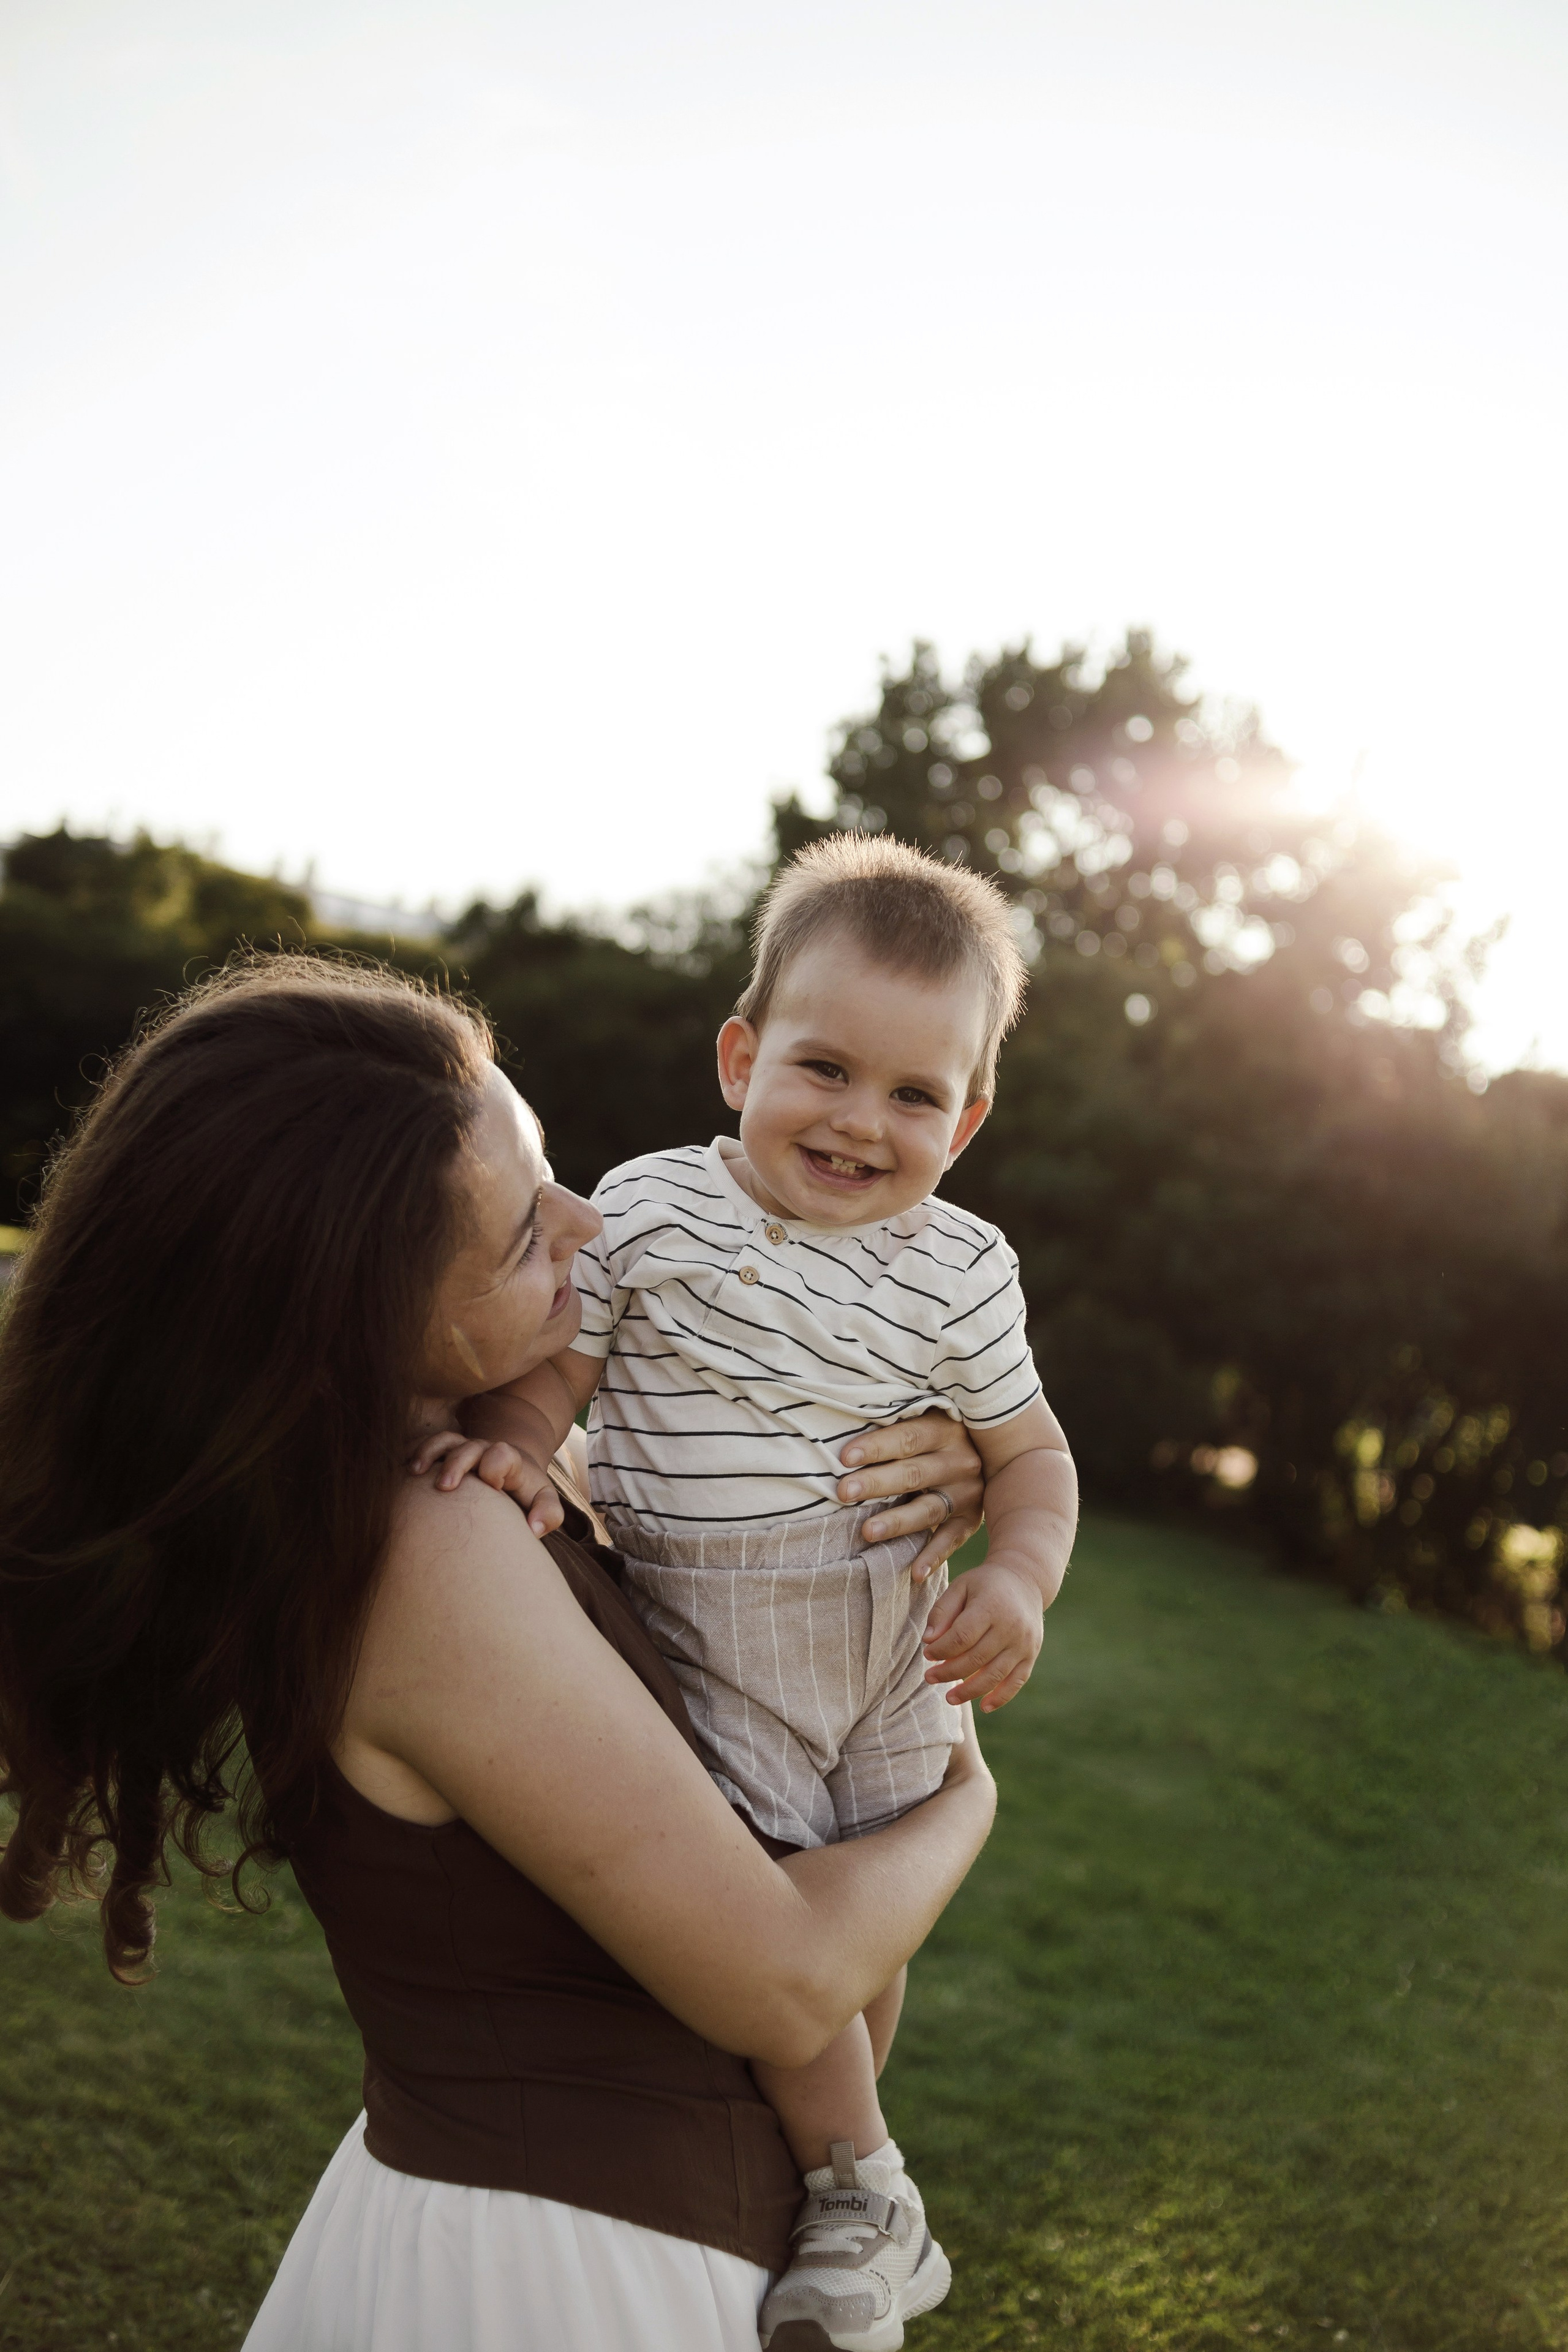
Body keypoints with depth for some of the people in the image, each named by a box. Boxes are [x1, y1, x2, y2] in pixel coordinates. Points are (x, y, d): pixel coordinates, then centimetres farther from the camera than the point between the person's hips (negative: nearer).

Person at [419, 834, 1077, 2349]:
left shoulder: (960, 1271, -4)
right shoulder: (646, 1212, -8)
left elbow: (1027, 1452, 4)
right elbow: (552, 1363, -2)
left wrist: (1017, 1584, -14)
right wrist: (508, 1444, -23)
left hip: (885, 1656, 2)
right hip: (694, 1654, -2)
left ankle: (834, 2181, 40)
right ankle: (866, 2194, 11)